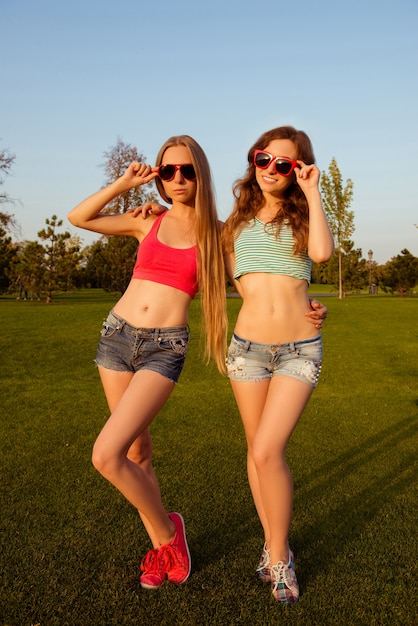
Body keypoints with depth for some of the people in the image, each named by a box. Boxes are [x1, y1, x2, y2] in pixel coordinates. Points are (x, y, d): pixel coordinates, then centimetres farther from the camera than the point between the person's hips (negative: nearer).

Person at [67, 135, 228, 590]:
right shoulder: (148, 223, 10)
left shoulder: (214, 233, 3)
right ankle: (160, 545, 33)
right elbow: (77, 218, 9)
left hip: (164, 349, -4)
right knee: (137, 452, 13)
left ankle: (167, 531, 9)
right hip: (117, 336, 4)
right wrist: (123, 183, 2)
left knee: (106, 456, -16)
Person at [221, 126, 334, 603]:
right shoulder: (239, 218, 10)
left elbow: (322, 252, -19)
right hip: (247, 347, 3)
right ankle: (274, 545, 31)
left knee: (267, 452, -12)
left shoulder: (303, 214, 4)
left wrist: (312, 191, -12)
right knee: (257, 450, 10)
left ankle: (279, 555, 12)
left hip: (300, 350, -3)